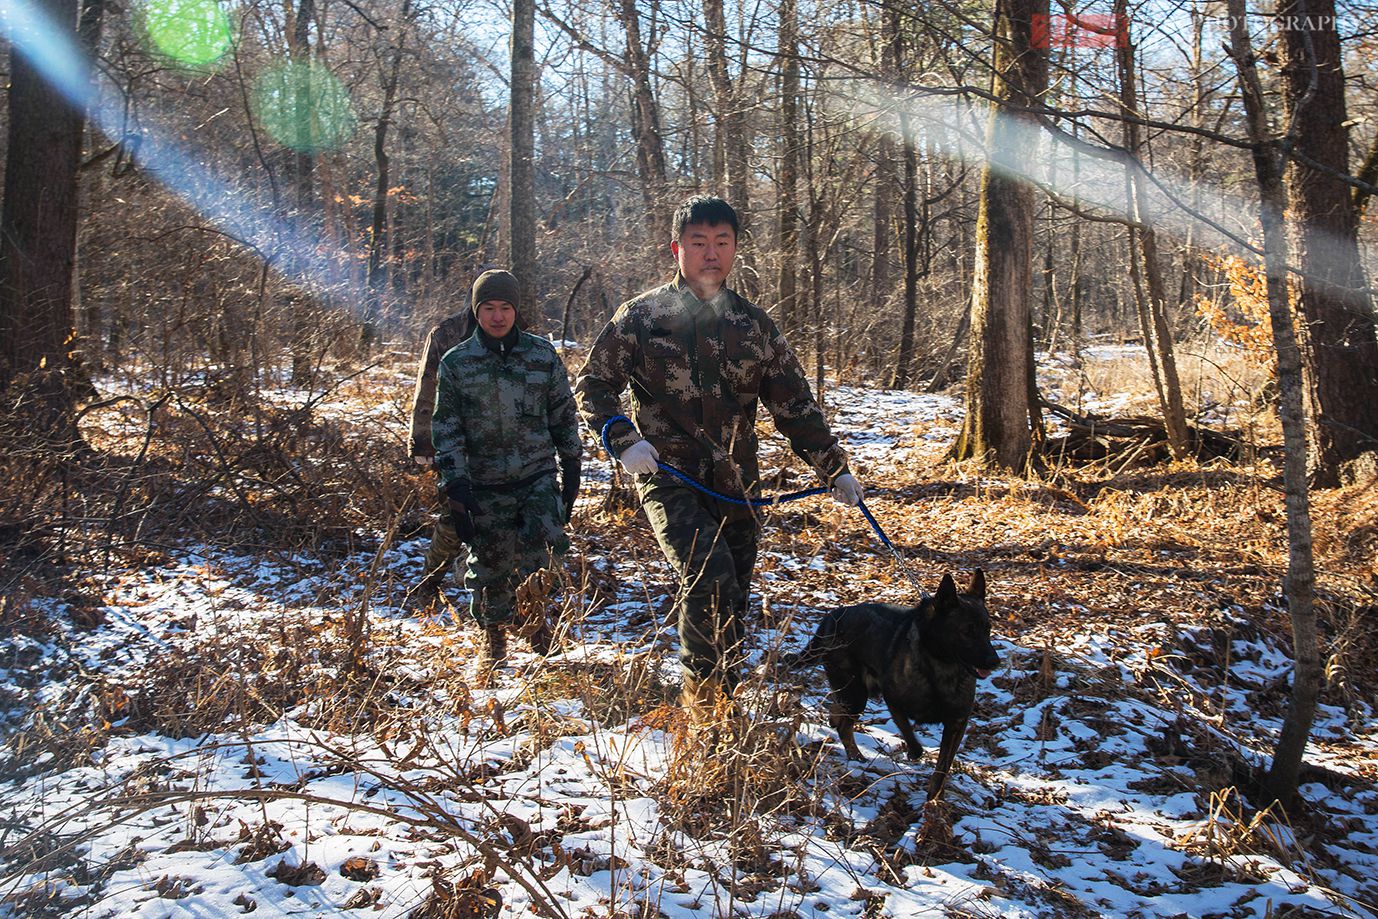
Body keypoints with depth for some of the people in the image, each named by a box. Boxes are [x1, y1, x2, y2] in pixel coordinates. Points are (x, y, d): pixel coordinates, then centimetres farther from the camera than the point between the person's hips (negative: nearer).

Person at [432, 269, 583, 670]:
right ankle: (492, 636, 30)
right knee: (490, 565, 8)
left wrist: (571, 469, 10)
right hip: (485, 484, 1)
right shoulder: (456, 363, 1)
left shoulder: (543, 355, 3)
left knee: (543, 557, -16)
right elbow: (445, 429, 0)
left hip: (539, 476, 0)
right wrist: (455, 485, -8)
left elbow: (564, 415, 11)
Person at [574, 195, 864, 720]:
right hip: (669, 478, -4)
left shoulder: (753, 325, 10)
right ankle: (702, 692, -6)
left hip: (736, 484, 4)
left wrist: (834, 468, 12)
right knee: (710, 579, -24)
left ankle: (720, 703, 25)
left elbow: (795, 404, 15)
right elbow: (592, 386, 5)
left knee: (732, 602, 8)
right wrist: (625, 440, -11)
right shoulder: (642, 316, 0)